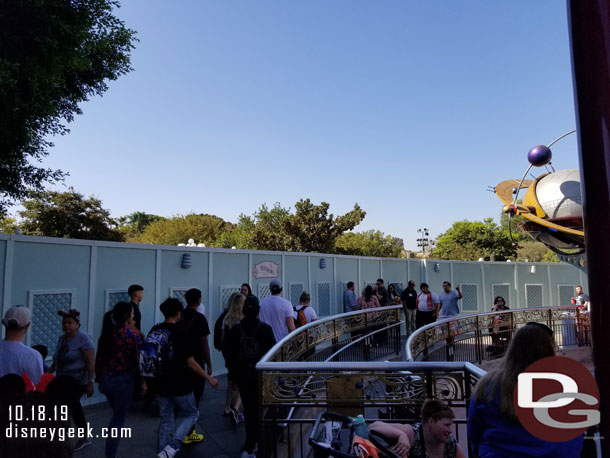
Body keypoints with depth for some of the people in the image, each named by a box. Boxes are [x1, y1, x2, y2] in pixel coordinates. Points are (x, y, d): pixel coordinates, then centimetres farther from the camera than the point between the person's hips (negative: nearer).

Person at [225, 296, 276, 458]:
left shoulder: (235, 329, -6)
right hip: (260, 375, -3)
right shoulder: (265, 329, -13)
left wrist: (233, 372, 11)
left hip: (242, 376, 3)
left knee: (249, 409, 18)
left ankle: (253, 440, 32)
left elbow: (228, 352, -1)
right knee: (256, 410, 9)